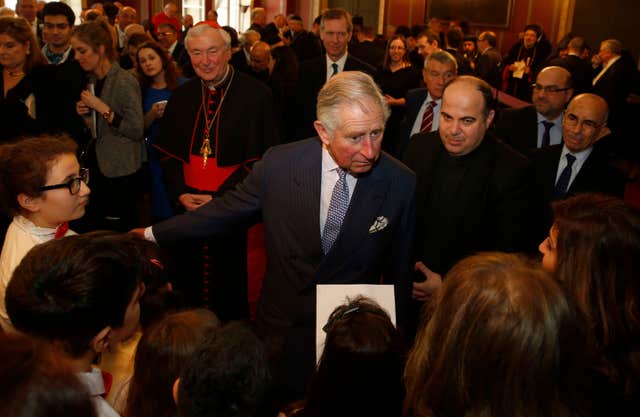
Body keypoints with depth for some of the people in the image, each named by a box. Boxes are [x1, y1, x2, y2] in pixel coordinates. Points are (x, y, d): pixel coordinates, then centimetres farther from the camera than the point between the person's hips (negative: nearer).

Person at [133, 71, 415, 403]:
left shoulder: (401, 184, -16)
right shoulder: (278, 164, -16)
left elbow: (398, 271, -4)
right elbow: (225, 210, -1)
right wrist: (154, 234, 7)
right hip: (283, 329, 1)